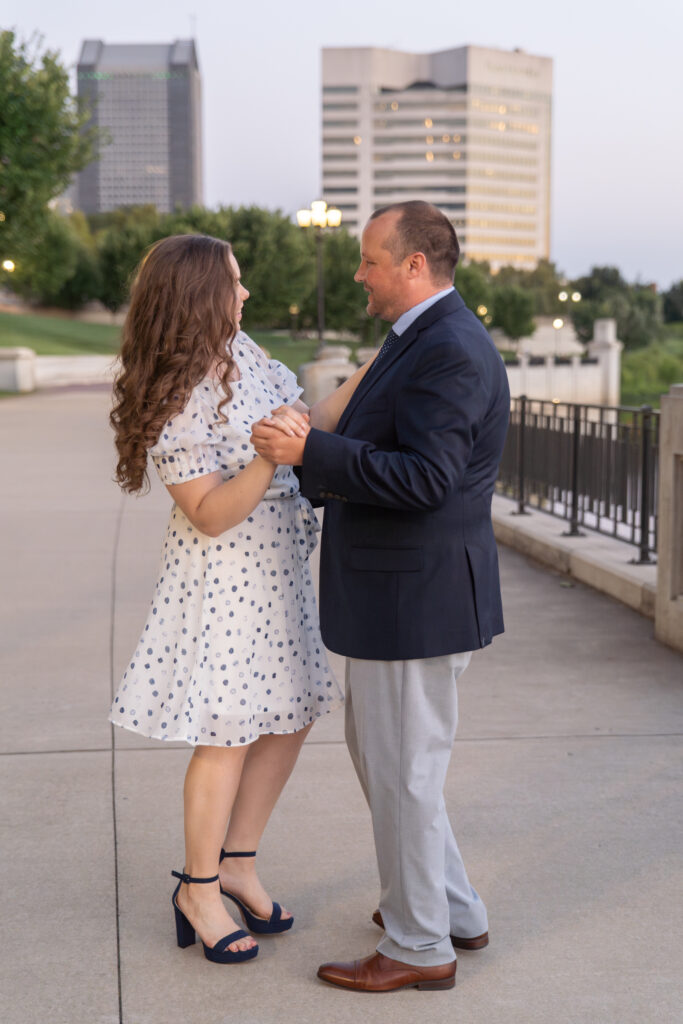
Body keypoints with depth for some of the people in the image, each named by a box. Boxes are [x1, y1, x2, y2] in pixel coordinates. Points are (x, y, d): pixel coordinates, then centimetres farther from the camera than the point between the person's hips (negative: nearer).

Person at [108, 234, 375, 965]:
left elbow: (308, 426, 10)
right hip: (224, 578, -9)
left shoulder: (239, 351, 4)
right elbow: (209, 515, -21)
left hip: (278, 570, 9)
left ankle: (236, 863, 30)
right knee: (229, 736, 1)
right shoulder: (174, 403, -21)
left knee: (289, 720, 14)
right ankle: (198, 890, 20)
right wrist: (269, 458, -33)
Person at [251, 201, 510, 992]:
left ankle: (420, 947, 19)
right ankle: (454, 912, 33)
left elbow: (423, 480, -27)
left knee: (401, 771, 2)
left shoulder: (451, 352, -19)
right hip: (399, 592, 11)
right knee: (374, 750, 21)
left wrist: (309, 451, -27)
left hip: (417, 599, -11)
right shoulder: (423, 340, 14)